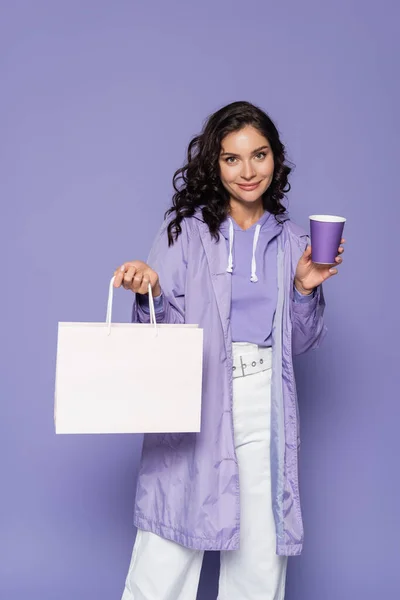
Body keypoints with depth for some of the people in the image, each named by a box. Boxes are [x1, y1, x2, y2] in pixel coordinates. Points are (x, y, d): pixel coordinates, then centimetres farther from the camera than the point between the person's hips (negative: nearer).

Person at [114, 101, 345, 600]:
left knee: (262, 558, 5)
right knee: (166, 560, -4)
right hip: (194, 402, -3)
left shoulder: (289, 240, 11)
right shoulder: (186, 228, 1)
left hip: (264, 408, 3)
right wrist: (150, 293, -20)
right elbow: (162, 333, -1)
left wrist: (305, 289, -2)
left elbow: (298, 342, 14)